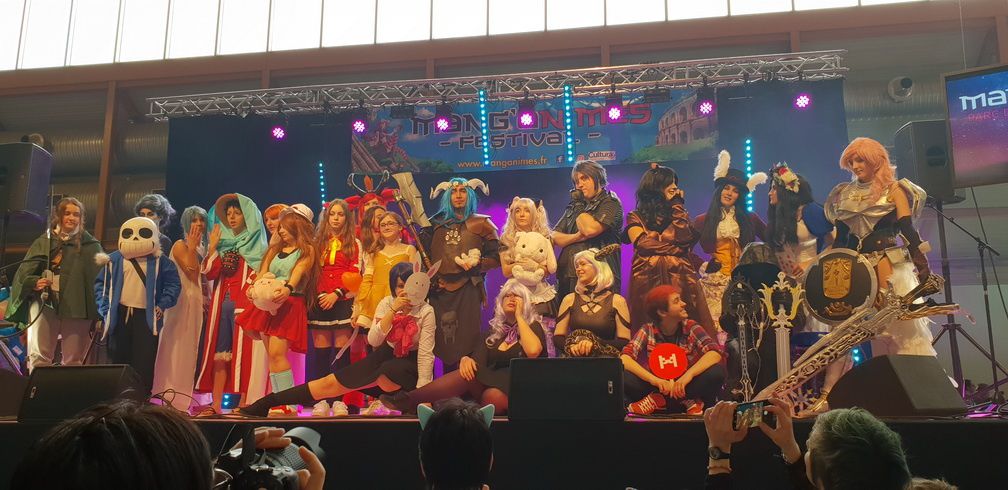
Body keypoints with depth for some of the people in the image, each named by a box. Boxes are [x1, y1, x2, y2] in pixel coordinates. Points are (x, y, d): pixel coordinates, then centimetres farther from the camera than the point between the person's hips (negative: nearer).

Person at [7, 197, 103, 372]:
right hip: (44, 306, 1)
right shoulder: (43, 242, 11)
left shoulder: (91, 246, 7)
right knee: (39, 357, -4)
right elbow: (23, 273, 8)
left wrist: (97, 315, -7)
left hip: (77, 309, -1)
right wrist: (34, 283, -16)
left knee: (74, 361, 4)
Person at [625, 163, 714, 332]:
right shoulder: (635, 217, 9)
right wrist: (677, 250, -5)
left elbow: (685, 237, -2)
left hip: (680, 282, 3)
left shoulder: (678, 213, 18)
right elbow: (642, 242, -9)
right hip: (648, 282, -2)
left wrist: (677, 205, 3)